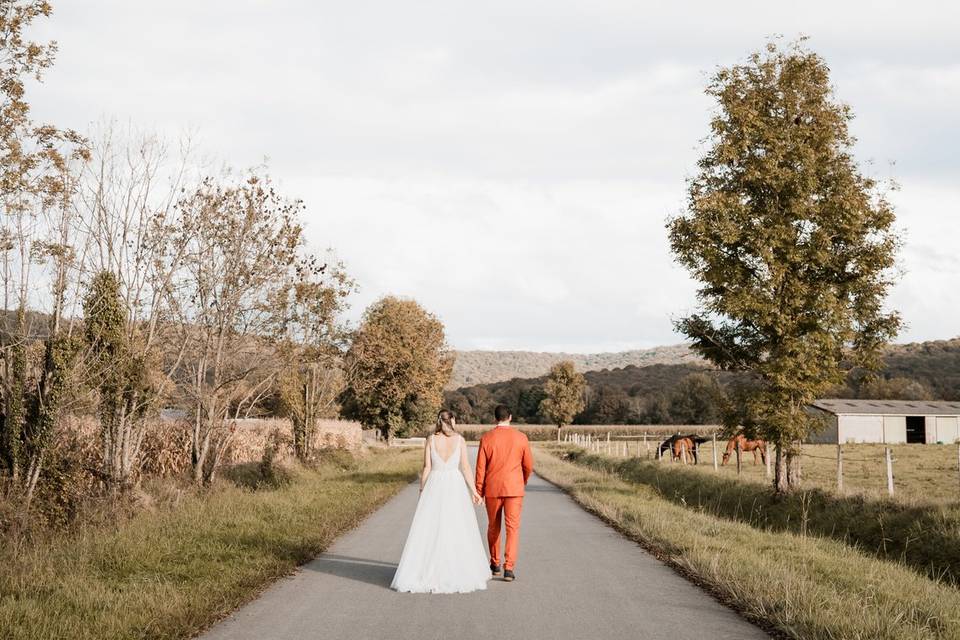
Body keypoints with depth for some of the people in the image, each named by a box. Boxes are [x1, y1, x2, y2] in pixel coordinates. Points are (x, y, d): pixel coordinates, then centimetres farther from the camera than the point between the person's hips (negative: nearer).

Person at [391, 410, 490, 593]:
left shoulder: (430, 440, -1)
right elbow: (465, 467, -7)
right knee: (457, 530, 7)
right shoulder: (460, 439, -3)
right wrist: (473, 491, -2)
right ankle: (460, 573, 9)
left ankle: (427, 573, 0)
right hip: (456, 488, 0)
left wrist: (422, 491, 6)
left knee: (429, 530, 4)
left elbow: (426, 468, -3)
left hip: (434, 486, 0)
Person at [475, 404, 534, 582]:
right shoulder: (521, 438, -2)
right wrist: (523, 481, 24)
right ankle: (509, 568, -11)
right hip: (514, 488, -1)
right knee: (513, 528, -1)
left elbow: (481, 467, -3)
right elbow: (528, 465, 4)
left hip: (492, 489, 1)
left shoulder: (486, 438, -4)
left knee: (493, 527, 16)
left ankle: (495, 564, 27)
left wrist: (479, 491, 5)